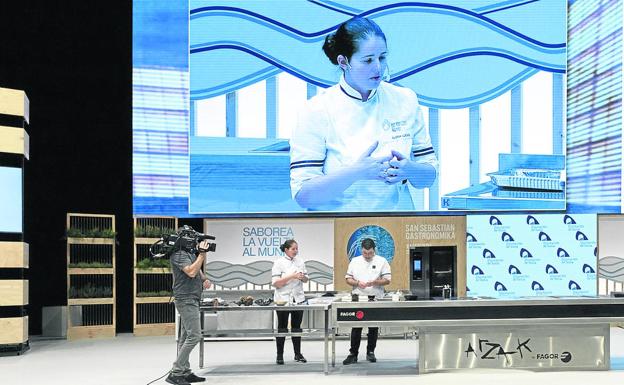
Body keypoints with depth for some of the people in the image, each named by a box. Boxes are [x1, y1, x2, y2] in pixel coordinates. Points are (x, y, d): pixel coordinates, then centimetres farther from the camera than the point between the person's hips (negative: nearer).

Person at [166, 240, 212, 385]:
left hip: (191, 300, 10)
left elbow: (198, 271, 26)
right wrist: (202, 254, -20)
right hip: (186, 300, -10)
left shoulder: (190, 253, 16)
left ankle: (185, 373, 14)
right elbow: (191, 272, -25)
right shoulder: (179, 254, -13)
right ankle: (175, 372, -11)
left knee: (186, 337, 10)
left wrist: (205, 279, 5)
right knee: (194, 335, -14)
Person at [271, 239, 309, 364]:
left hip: (298, 298, 4)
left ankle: (298, 354, 20)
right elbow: (275, 283, -14)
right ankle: (279, 355, 11)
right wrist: (292, 276, -23)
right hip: (283, 299, -4)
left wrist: (302, 277, -12)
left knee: (297, 327, 10)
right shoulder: (279, 263, -8)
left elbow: (305, 280, 12)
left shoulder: (300, 261, 6)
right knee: (282, 328, 3)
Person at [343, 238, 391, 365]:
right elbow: (348, 278, 7)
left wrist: (375, 282, -19)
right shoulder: (355, 261, 7)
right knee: (356, 328, 0)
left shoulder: (382, 261, 1)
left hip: (375, 299, -1)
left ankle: (370, 352, 18)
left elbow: (387, 279, -2)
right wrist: (357, 283, -13)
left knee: (373, 328, 6)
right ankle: (353, 354, 4)